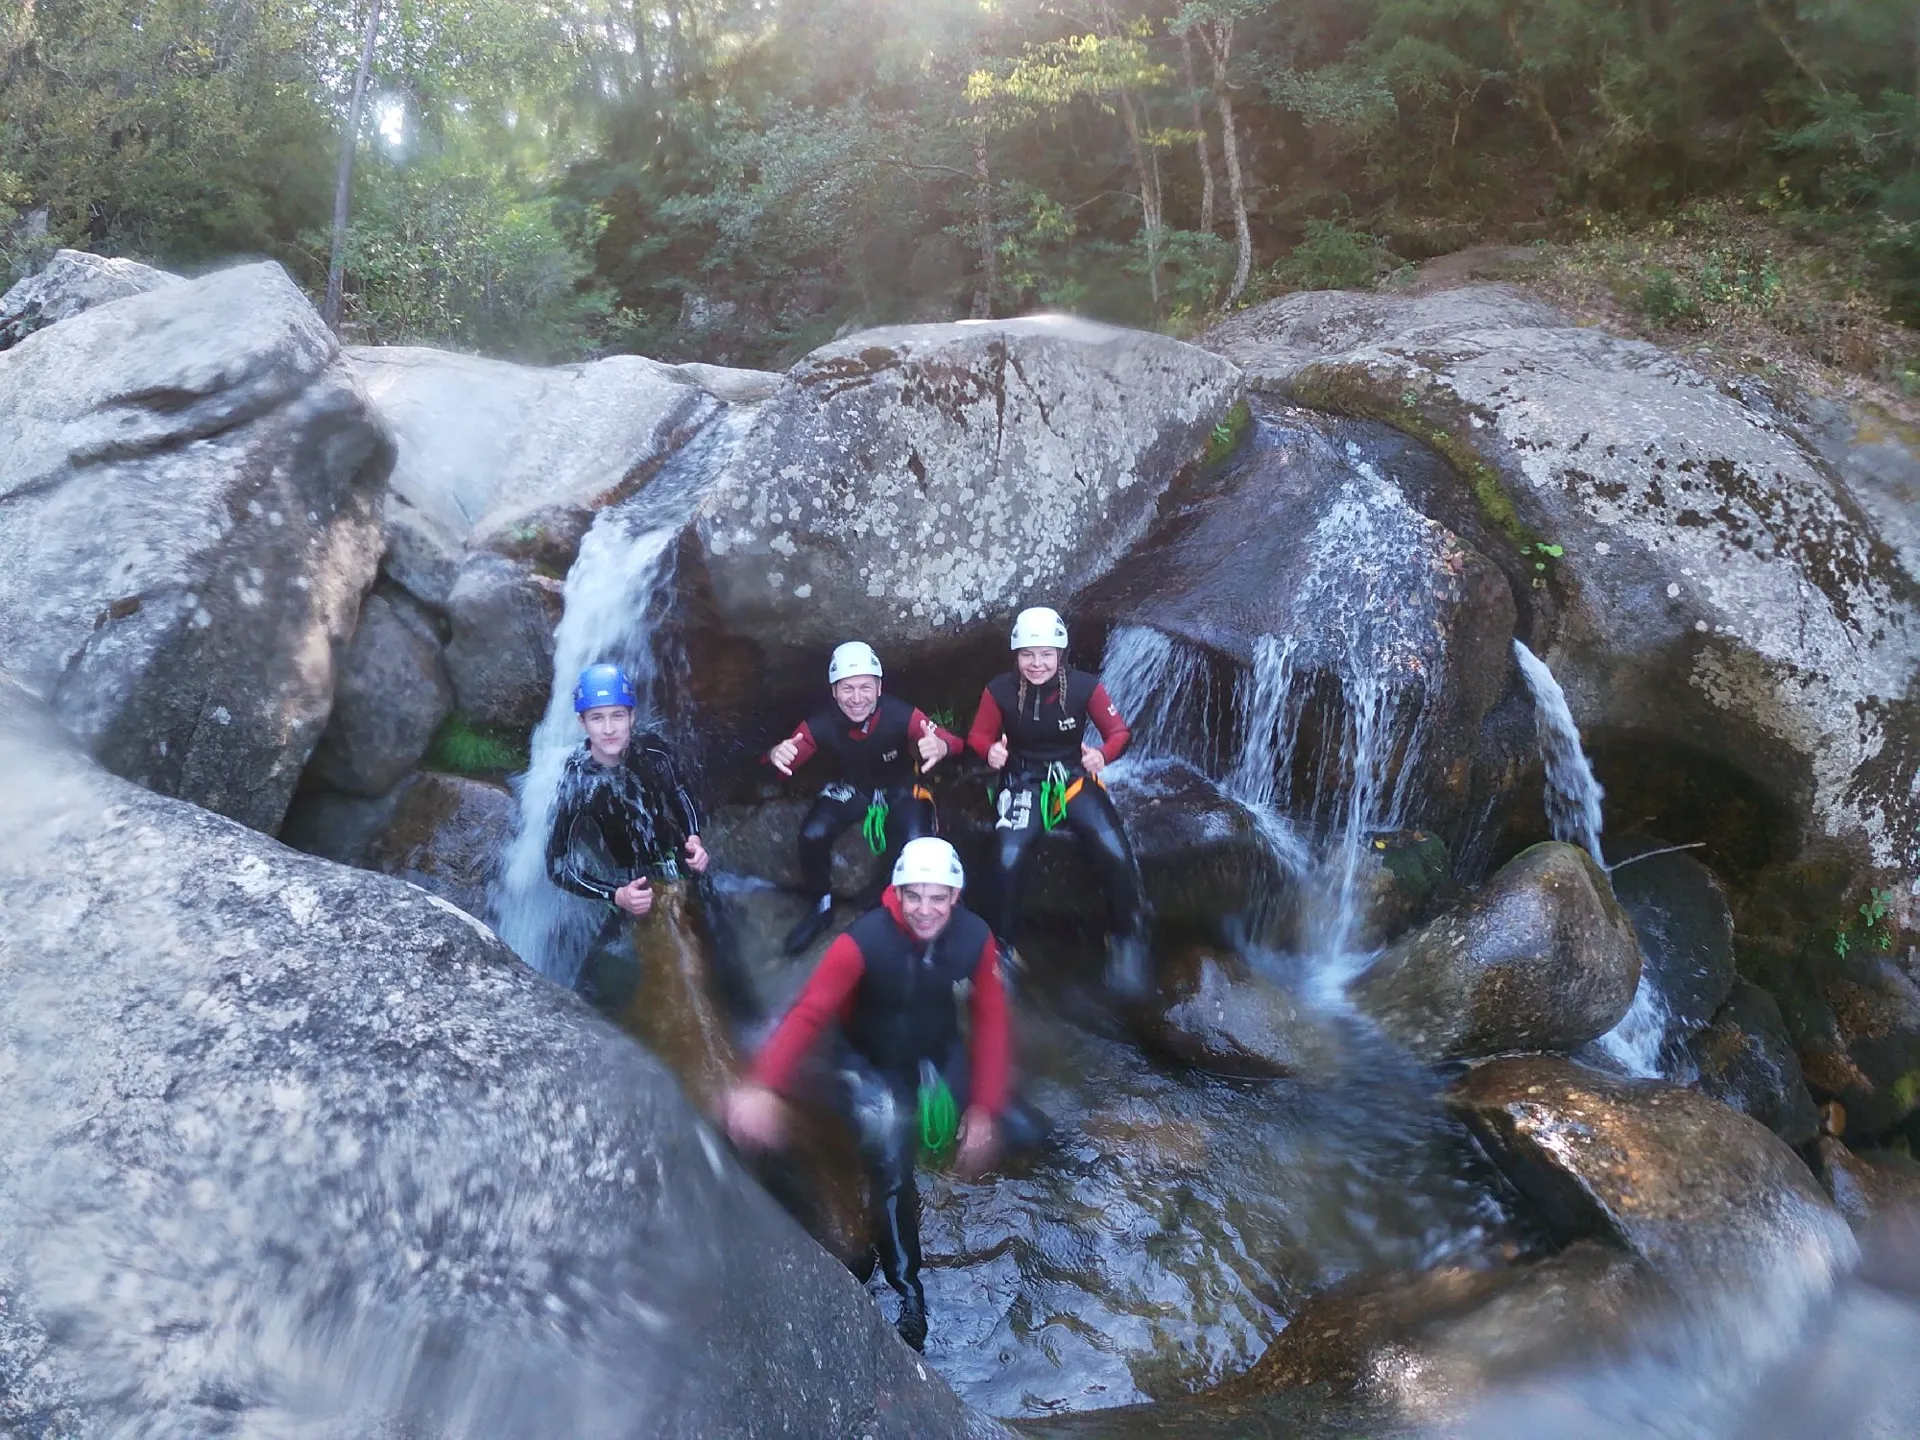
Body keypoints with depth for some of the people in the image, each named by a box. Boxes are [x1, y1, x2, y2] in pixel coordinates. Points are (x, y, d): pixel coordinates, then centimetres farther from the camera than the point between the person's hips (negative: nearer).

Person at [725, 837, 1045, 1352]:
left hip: (940, 1056, 4)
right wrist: (763, 1088, -51)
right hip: (873, 1064, -4)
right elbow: (807, 1015, -37)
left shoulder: (975, 938, -21)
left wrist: (985, 1108, -17)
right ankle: (908, 1295, 8)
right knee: (890, 1171, -14)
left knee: (1025, 1131, -1)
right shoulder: (863, 942, -32)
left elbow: (990, 1020, -12)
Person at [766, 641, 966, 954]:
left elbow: (953, 740, -40)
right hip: (852, 788, 2)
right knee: (812, 835, -23)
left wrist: (940, 746, -66)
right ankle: (821, 907, 5)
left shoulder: (900, 715, -32)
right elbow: (788, 758, -26)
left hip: (901, 788, -2)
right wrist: (776, 755, -52)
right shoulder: (821, 724, -25)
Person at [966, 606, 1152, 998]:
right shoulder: (1000, 690, -12)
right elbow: (978, 735, 2)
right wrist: (991, 751, -22)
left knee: (1115, 852, -23)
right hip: (1023, 782, 0)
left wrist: (1102, 755, -24)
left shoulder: (1085, 686, -11)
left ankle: (1126, 937, 0)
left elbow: (1119, 732, -2)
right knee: (1008, 857, -28)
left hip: (1074, 778, 1)